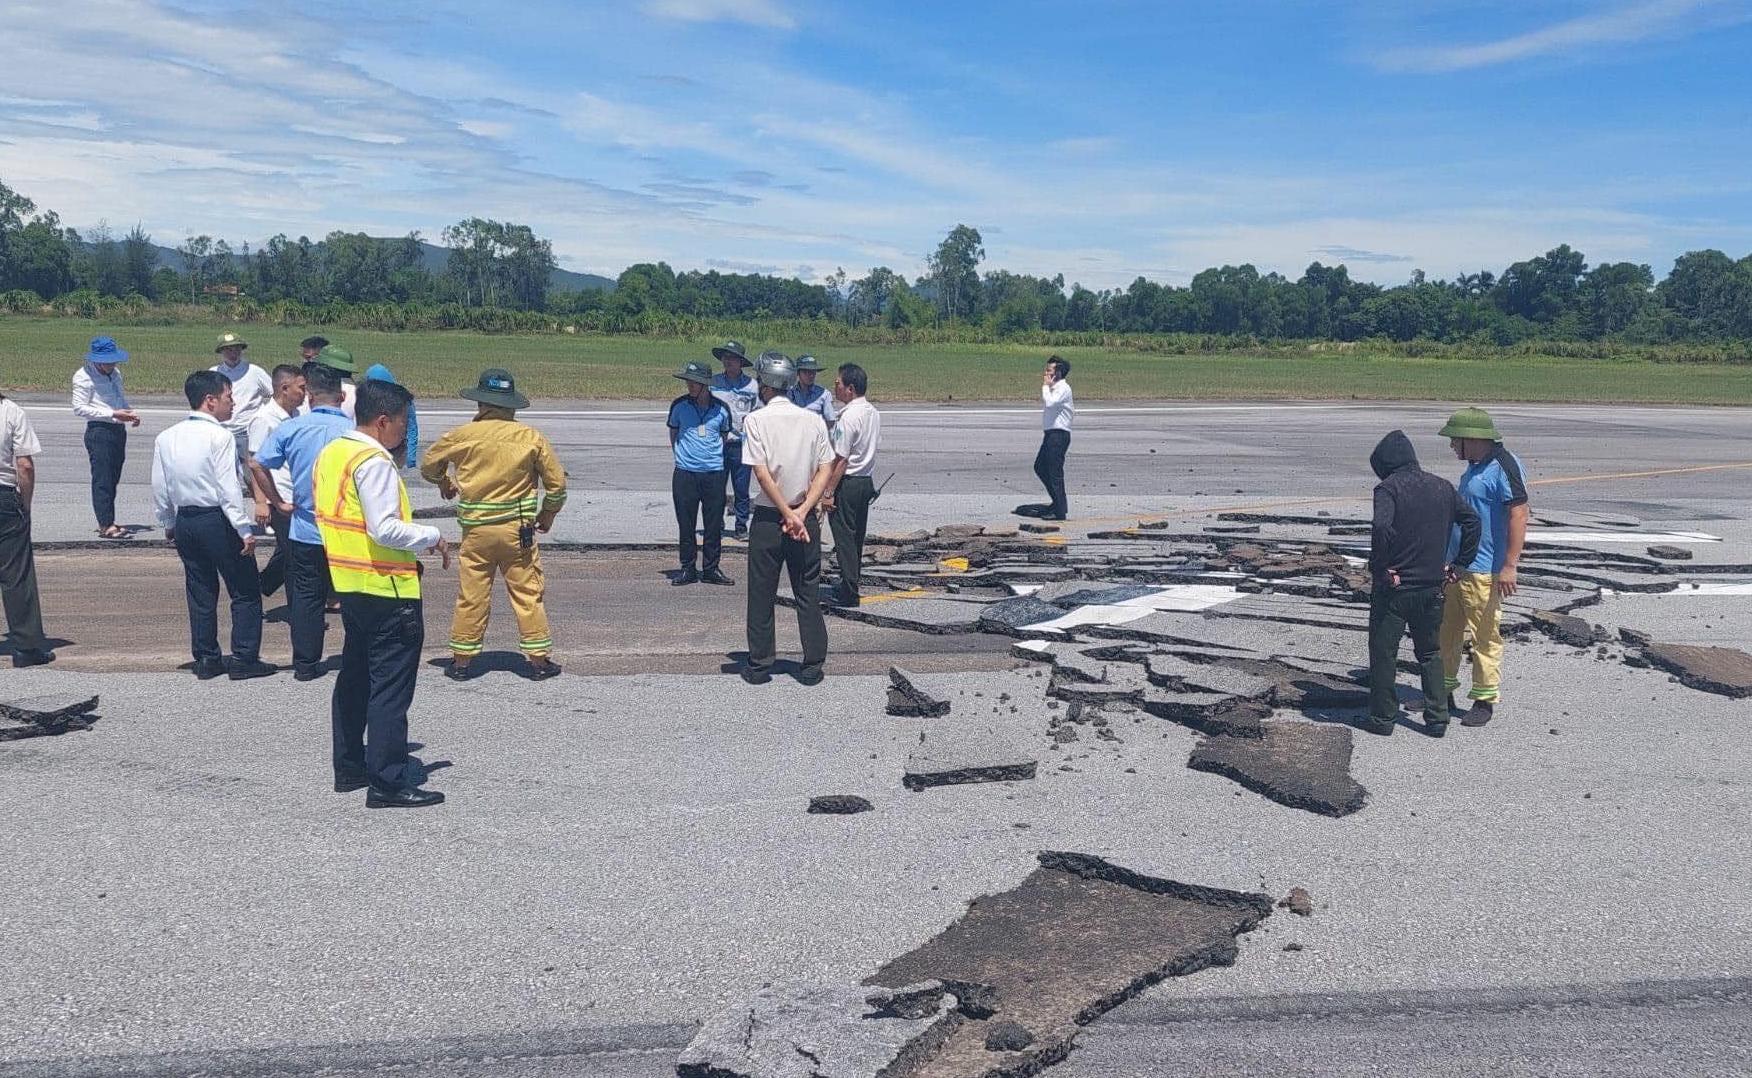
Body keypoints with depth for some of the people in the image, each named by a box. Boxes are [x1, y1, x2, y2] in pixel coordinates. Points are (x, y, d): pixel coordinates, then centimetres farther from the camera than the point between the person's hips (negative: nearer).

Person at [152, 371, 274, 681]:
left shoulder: (166, 438, 7)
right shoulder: (219, 436, -14)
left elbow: (160, 487, 11)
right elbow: (229, 489, -18)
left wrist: (168, 523, 21)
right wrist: (245, 530, -16)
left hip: (184, 521, 7)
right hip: (218, 520, -7)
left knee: (200, 593, 15)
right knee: (246, 592, 3)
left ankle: (206, 659, 19)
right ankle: (244, 659, 2)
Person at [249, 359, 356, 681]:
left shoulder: (291, 428, -4)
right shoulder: (353, 431, -9)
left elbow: (257, 465, -2)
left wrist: (280, 502, 8)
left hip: (305, 530, 1)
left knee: (306, 596, 11)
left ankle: (306, 664, 16)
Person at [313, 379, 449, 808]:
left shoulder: (330, 453, 11)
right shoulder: (373, 462, -18)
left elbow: (326, 513, 17)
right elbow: (384, 529, -25)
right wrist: (432, 537, -12)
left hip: (350, 584, 10)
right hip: (387, 588, -10)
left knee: (355, 676, 19)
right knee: (391, 687, -4)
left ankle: (349, 766, 29)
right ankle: (387, 782, 0)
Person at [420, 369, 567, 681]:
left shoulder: (464, 435, -3)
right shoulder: (531, 437, -3)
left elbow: (429, 464, 12)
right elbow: (556, 482, 2)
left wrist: (444, 482, 33)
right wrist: (547, 515, 19)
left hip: (476, 529, 0)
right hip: (518, 529, 0)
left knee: (471, 596, 8)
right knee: (527, 594, 6)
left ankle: (461, 661, 16)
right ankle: (539, 660, 10)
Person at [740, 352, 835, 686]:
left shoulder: (756, 420, -7)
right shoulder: (813, 420, 3)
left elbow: (762, 473, -14)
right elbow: (825, 470, -4)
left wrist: (787, 514, -11)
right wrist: (801, 511, -9)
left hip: (768, 518, -3)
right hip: (806, 518, 3)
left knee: (761, 594, 8)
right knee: (808, 594, 10)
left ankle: (759, 666, 13)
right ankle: (812, 666, 12)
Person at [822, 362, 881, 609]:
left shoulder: (848, 417, -20)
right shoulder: (873, 412, 7)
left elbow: (841, 460, -21)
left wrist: (828, 492, -16)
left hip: (848, 483, -9)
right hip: (867, 481, 9)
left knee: (844, 536, -2)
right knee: (857, 535, 15)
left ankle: (848, 593, 1)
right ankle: (850, 585, 25)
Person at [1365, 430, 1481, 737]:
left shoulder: (1388, 488, -13)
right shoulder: (1443, 487, 7)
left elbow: (1382, 527, -28)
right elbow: (1472, 521, 8)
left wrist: (1380, 566, -17)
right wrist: (1460, 563, 11)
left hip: (1393, 587, -6)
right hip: (1433, 586, 6)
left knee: (1383, 654, 7)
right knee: (1430, 653, 19)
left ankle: (1383, 718, 14)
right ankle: (1437, 719, 18)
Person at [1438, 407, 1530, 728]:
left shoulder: (1503, 466, -17)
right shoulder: (1474, 467, 13)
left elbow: (1519, 515, -22)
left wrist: (1509, 566, -25)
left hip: (1485, 571, -9)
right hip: (1456, 566, 9)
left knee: (1485, 637, 2)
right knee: (1446, 631, 14)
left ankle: (1485, 700, 13)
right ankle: (1444, 691, 27)